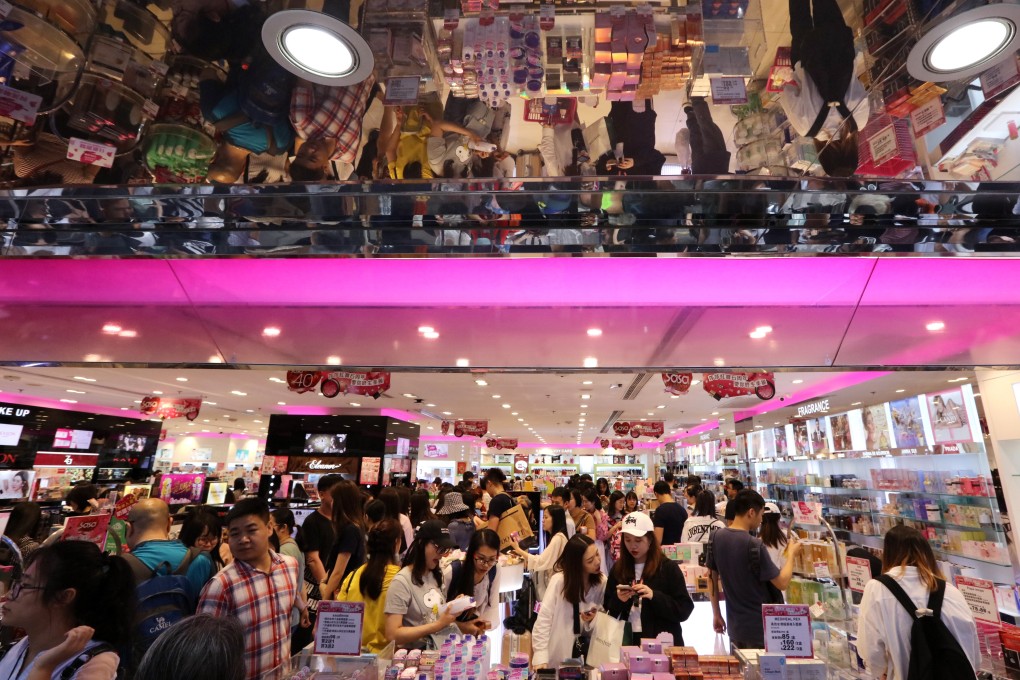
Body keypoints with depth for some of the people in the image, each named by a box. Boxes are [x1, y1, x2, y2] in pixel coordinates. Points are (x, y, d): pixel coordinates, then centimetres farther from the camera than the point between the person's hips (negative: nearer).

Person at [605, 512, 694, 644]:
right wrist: (618, 600, -14)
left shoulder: (668, 567, -4)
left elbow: (684, 610, -8)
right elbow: (608, 611, 6)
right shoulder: (618, 568, 2)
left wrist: (654, 596, -20)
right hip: (627, 640, 2)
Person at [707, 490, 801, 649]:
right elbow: (782, 583, -15)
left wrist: (716, 614, 13)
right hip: (760, 628, -5)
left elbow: (711, 579, 3)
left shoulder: (716, 538, -5)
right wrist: (792, 554, 0)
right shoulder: (755, 545, -23)